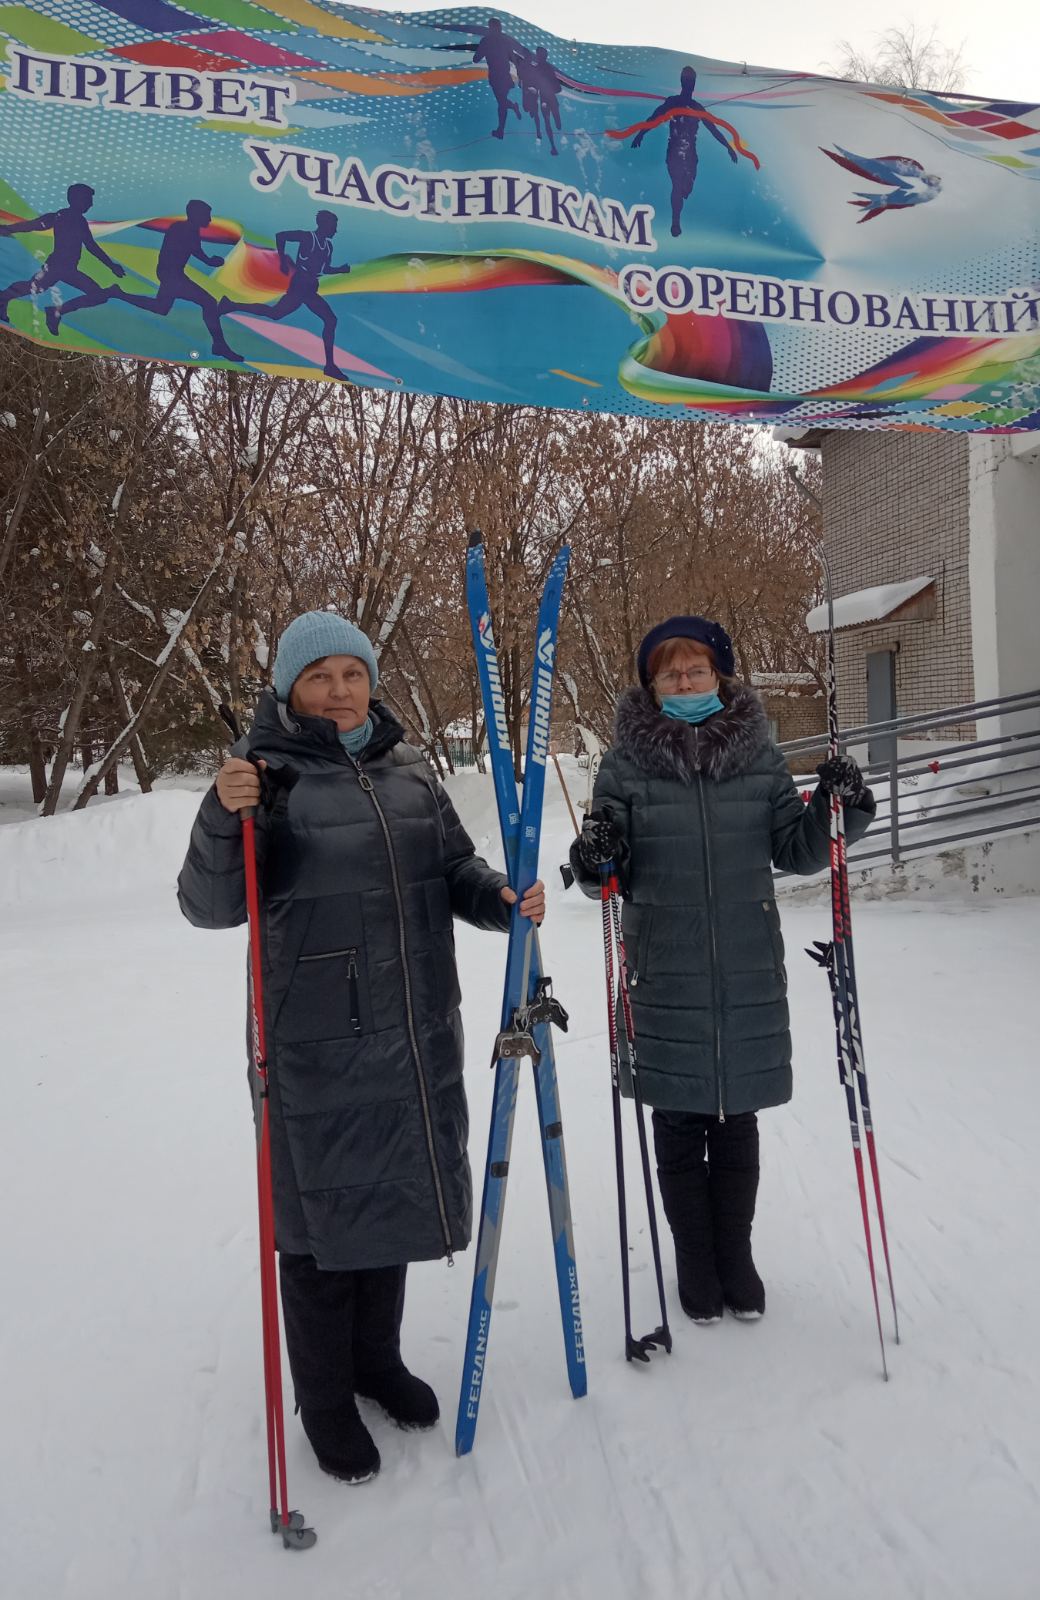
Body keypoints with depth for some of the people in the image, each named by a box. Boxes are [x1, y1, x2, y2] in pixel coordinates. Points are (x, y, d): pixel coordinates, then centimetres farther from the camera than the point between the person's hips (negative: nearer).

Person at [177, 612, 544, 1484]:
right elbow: (210, 905, -14)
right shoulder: (269, 772, -8)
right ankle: (325, 1397, 28)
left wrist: (504, 898, -7)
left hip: (417, 1037, 5)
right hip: (317, 1045, -5)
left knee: (395, 1197, 18)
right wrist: (223, 819, -32)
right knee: (324, 1212, 6)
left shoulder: (406, 767, 7)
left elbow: (456, 869, 13)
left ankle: (379, 1356, 41)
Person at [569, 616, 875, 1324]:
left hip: (749, 972, 1)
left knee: (737, 1118, 13)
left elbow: (796, 851, 5)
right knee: (679, 1122, 9)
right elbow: (611, 875, 1)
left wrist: (838, 809, -13)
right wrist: (595, 861, -22)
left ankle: (736, 1254, 32)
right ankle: (694, 1260, 29)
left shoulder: (759, 754, 3)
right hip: (665, 975, -1)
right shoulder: (626, 763, -2)